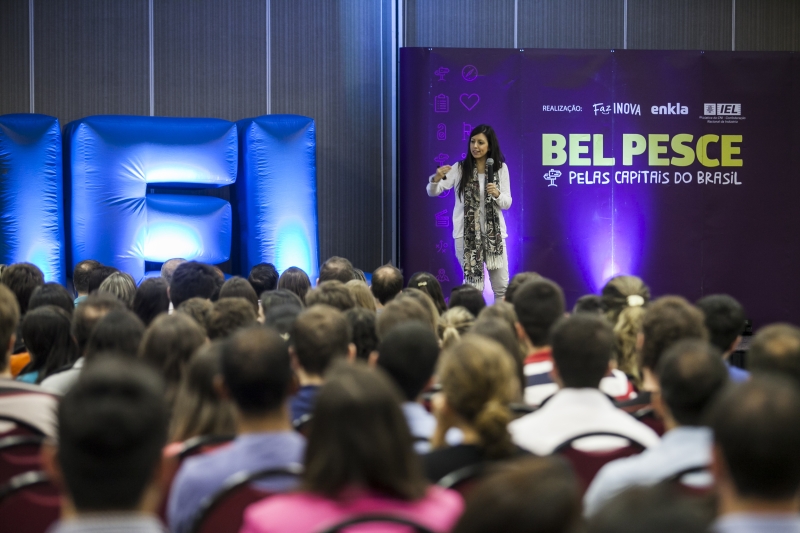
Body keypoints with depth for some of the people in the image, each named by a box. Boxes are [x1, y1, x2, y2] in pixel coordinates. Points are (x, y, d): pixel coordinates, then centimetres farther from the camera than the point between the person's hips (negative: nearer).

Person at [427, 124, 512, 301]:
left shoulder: (501, 168, 2)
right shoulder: (460, 169, -4)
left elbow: (507, 203, 4)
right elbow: (433, 192, -9)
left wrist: (497, 194, -18)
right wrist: (436, 179, -31)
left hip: (494, 232, 2)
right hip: (467, 233, -2)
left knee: (502, 285, 4)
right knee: (473, 285, 1)